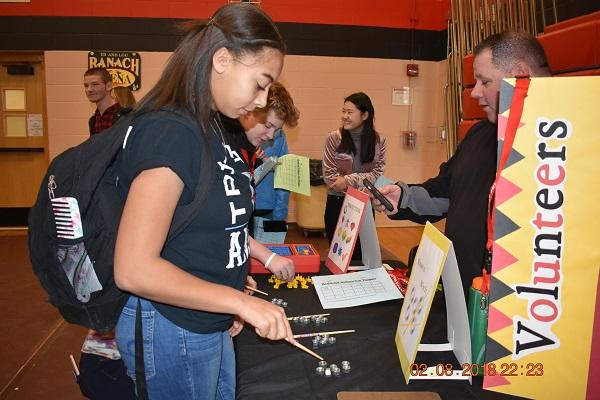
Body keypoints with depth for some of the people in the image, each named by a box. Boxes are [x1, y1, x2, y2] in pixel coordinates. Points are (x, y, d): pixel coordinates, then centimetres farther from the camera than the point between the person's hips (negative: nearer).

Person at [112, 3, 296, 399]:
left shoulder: (211, 127, 5)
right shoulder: (170, 132, -25)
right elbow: (133, 270, -28)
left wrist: (265, 255, 8)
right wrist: (240, 301, -25)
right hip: (172, 332, -9)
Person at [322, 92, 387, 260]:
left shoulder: (379, 141, -1)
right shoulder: (334, 138, -6)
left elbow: (378, 173, -4)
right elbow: (329, 175, -8)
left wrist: (349, 180, -16)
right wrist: (361, 184, -13)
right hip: (337, 203, -1)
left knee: (360, 255, 9)